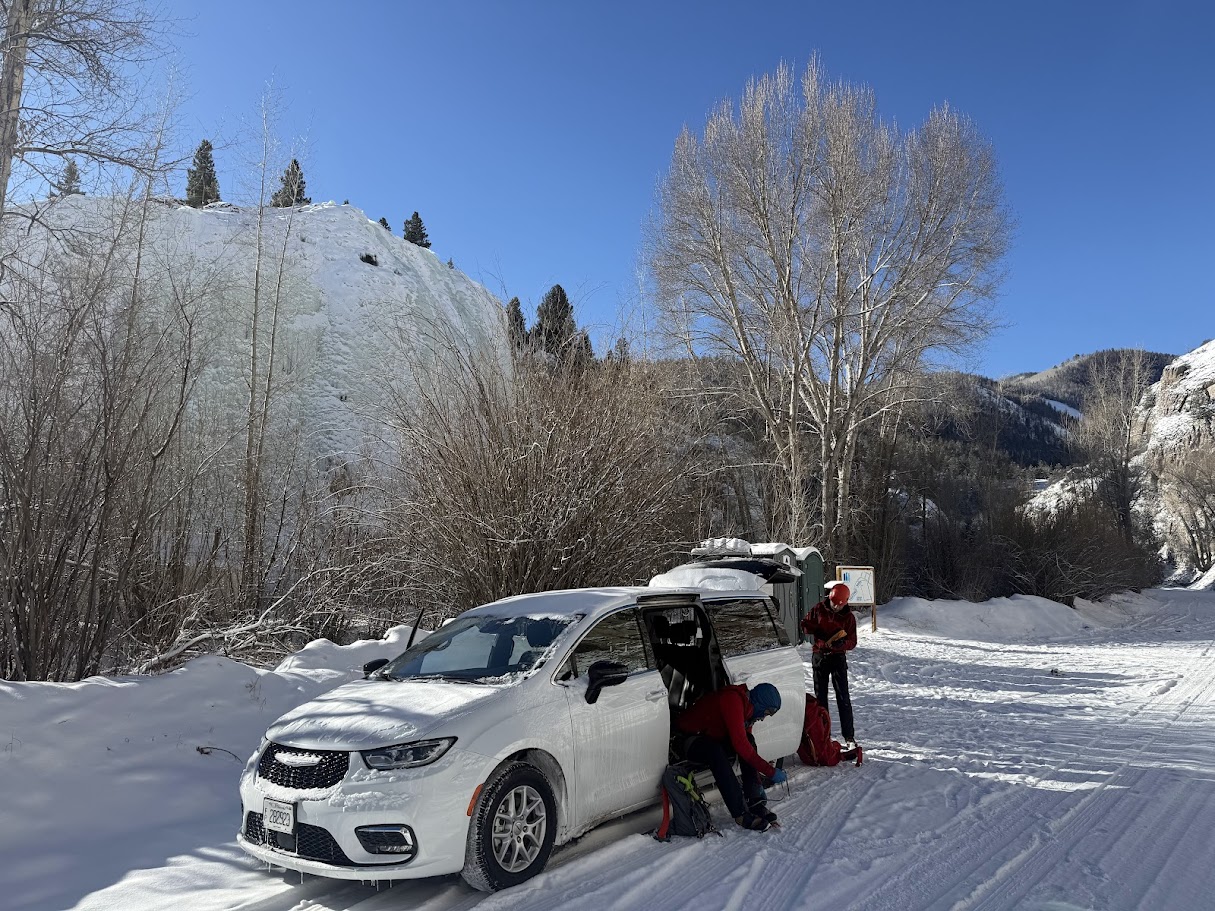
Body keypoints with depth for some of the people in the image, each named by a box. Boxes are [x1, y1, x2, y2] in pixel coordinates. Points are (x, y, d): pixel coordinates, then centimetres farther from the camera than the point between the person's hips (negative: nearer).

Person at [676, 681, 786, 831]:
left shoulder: (748, 707, 3)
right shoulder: (732, 700, -27)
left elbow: (746, 744, 7)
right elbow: (739, 744, -34)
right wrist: (770, 771, -31)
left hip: (712, 738, 9)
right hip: (688, 739, -9)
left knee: (749, 739, -12)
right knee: (716, 752, -37)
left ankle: (755, 803, -14)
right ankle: (741, 814, -36)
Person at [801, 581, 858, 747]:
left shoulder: (848, 617, -3)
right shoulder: (819, 609, -2)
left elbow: (852, 643, -3)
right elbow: (804, 624, 5)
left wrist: (842, 643, -26)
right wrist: (817, 630, -14)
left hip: (838, 657, -2)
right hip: (819, 656, 2)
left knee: (843, 698, -5)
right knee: (820, 696, 9)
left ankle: (849, 736, 0)